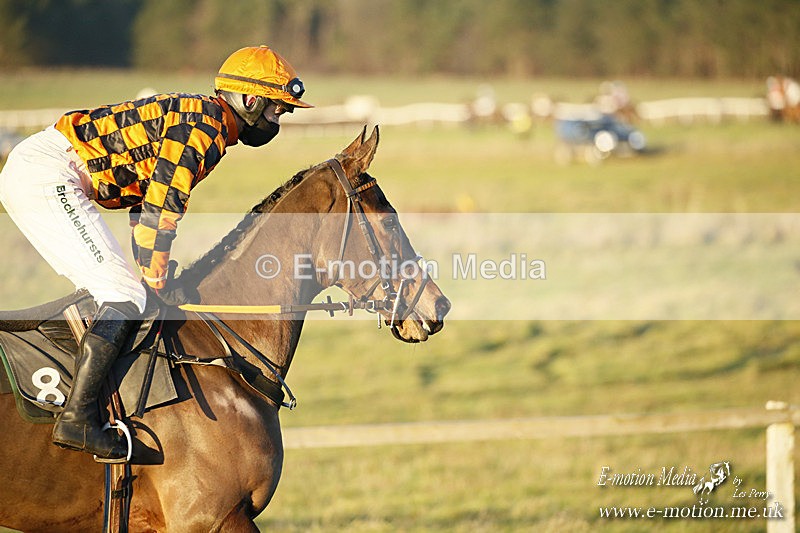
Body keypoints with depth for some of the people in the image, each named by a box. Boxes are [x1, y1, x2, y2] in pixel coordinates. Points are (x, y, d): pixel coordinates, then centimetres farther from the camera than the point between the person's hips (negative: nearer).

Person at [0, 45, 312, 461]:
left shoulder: (195, 119, 23)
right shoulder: (202, 124, -9)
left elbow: (148, 200, 26)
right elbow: (161, 205, -15)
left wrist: (155, 274, 20)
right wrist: (158, 280, -6)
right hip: (47, 177, -10)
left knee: (105, 288, 17)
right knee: (125, 295, -12)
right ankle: (77, 418, -19)